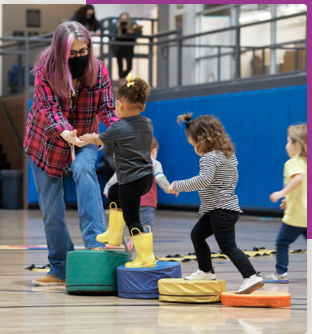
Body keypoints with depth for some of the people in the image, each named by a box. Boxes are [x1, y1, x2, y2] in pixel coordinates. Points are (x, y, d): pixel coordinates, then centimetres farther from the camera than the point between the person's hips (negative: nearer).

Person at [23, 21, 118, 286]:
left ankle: (95, 242, -38)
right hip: (46, 142, 0)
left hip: (84, 139, 0)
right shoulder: (45, 71, -19)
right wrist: (66, 133, -47)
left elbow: (107, 108, -17)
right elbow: (50, 109, -27)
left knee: (84, 169, -33)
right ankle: (60, 269, 15)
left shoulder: (98, 70, -13)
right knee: (52, 210, 2)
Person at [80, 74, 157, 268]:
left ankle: (146, 257, -3)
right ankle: (113, 235, 41)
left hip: (131, 181, -8)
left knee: (132, 220, -2)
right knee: (116, 196, 31)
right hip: (147, 177, 8)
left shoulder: (118, 129, -14)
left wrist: (85, 138, 26)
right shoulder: (148, 124, 5)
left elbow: (98, 140, 4)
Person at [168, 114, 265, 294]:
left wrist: (178, 186, -23)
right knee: (197, 235, 22)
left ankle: (252, 276, -23)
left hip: (222, 210, -11)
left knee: (228, 246, -14)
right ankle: (206, 271, 33)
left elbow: (203, 180, -31)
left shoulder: (210, 157, -18)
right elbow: (234, 177, 25)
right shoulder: (229, 154, 13)